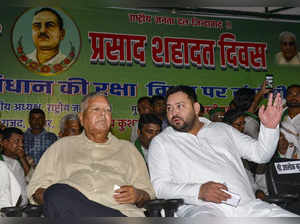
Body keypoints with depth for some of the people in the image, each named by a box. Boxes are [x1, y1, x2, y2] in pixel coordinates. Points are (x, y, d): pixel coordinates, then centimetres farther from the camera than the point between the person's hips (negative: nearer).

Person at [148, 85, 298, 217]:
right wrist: (199, 191, -15)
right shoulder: (160, 142, 11)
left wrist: (270, 127, 4)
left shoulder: (222, 129, 22)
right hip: (202, 209, -3)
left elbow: (260, 154, 24)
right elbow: (159, 186, 0)